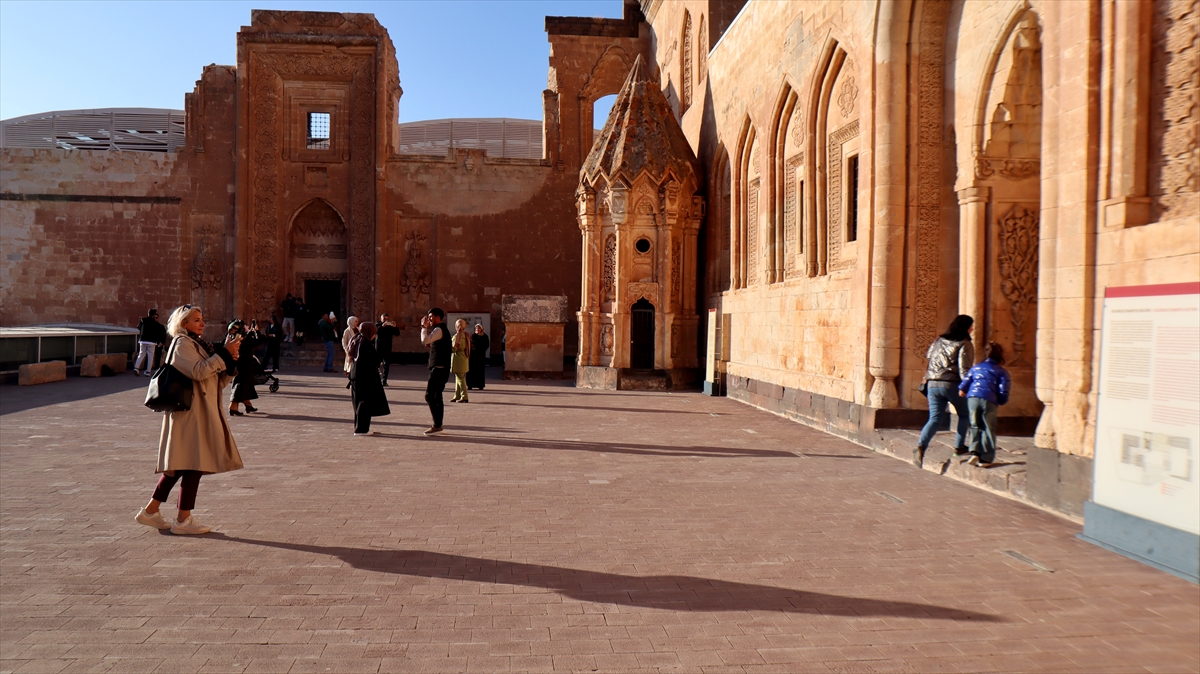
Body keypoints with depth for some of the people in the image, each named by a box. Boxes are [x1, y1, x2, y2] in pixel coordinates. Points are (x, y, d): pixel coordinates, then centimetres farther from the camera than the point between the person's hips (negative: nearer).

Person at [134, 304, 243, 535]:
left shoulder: (199, 344, 21)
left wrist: (230, 357, 2)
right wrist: (224, 354, -20)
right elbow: (199, 371, -24)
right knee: (194, 463, -8)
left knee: (180, 463, 12)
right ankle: (183, 519, -2)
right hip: (190, 412, -10)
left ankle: (151, 510, 19)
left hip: (202, 412, 10)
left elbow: (219, 381, 16)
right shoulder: (182, 344, -7)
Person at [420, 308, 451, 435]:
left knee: (429, 396, -11)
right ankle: (438, 425, 17)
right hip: (441, 368, 11)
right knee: (437, 396, 13)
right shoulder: (442, 329, 20)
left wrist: (424, 327, -13)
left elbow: (425, 340, -25)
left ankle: (437, 425, -12)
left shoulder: (439, 329, -13)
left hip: (438, 368, -11)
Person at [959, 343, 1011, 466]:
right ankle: (986, 458, 8)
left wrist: (962, 391, 32)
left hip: (972, 398, 2)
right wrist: (1000, 402, 21)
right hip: (989, 400, -2)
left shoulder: (976, 368, 22)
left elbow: (963, 385, 14)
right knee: (988, 429, 8)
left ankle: (975, 452, -1)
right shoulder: (1001, 371, 13)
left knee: (975, 426, 14)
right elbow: (1003, 392, 5)